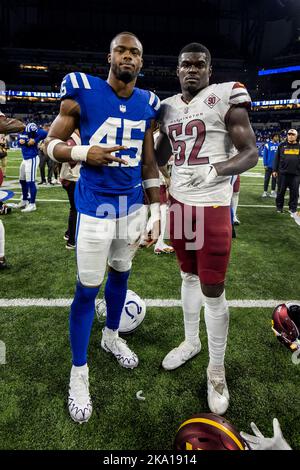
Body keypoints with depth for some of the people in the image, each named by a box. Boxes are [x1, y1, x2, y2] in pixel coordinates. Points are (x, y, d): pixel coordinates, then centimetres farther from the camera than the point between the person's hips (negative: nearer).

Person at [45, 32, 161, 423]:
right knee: (87, 288, -1)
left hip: (133, 204, 5)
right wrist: (84, 153, -22)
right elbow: (50, 143, -2)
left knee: (121, 274, 18)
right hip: (96, 206, -4)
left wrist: (156, 211, 8)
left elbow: (149, 163, 11)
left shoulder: (147, 105, 7)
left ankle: (111, 336, 43)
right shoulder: (82, 92, -6)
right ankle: (79, 371, 19)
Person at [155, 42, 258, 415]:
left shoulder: (225, 97, -6)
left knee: (213, 290, -1)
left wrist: (216, 171, -25)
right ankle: (191, 342, 37)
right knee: (188, 275, 17)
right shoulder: (169, 107, 12)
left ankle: (217, 369, 18)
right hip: (179, 201, 6)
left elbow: (250, 153, -9)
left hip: (212, 206, -6)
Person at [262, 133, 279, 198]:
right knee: (267, 179, 3)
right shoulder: (267, 145, -3)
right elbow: (265, 155, -3)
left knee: (274, 179, 9)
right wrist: (265, 165, -8)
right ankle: (265, 192, 10)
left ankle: (273, 191, 18)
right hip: (269, 166, -3)